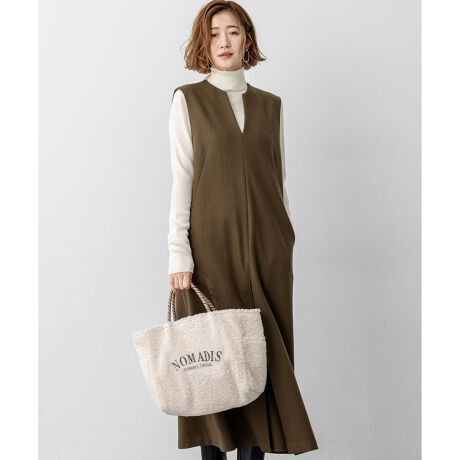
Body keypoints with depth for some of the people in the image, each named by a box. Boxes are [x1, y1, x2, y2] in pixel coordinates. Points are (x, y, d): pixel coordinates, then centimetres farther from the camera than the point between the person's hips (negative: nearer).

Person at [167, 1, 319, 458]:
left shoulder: (270, 104, 12)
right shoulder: (188, 99, 3)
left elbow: (278, 178, 13)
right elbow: (181, 179, -3)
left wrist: (284, 242, 11)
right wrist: (178, 252, -10)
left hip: (265, 247, 3)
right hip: (211, 246, -3)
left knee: (262, 353, 3)